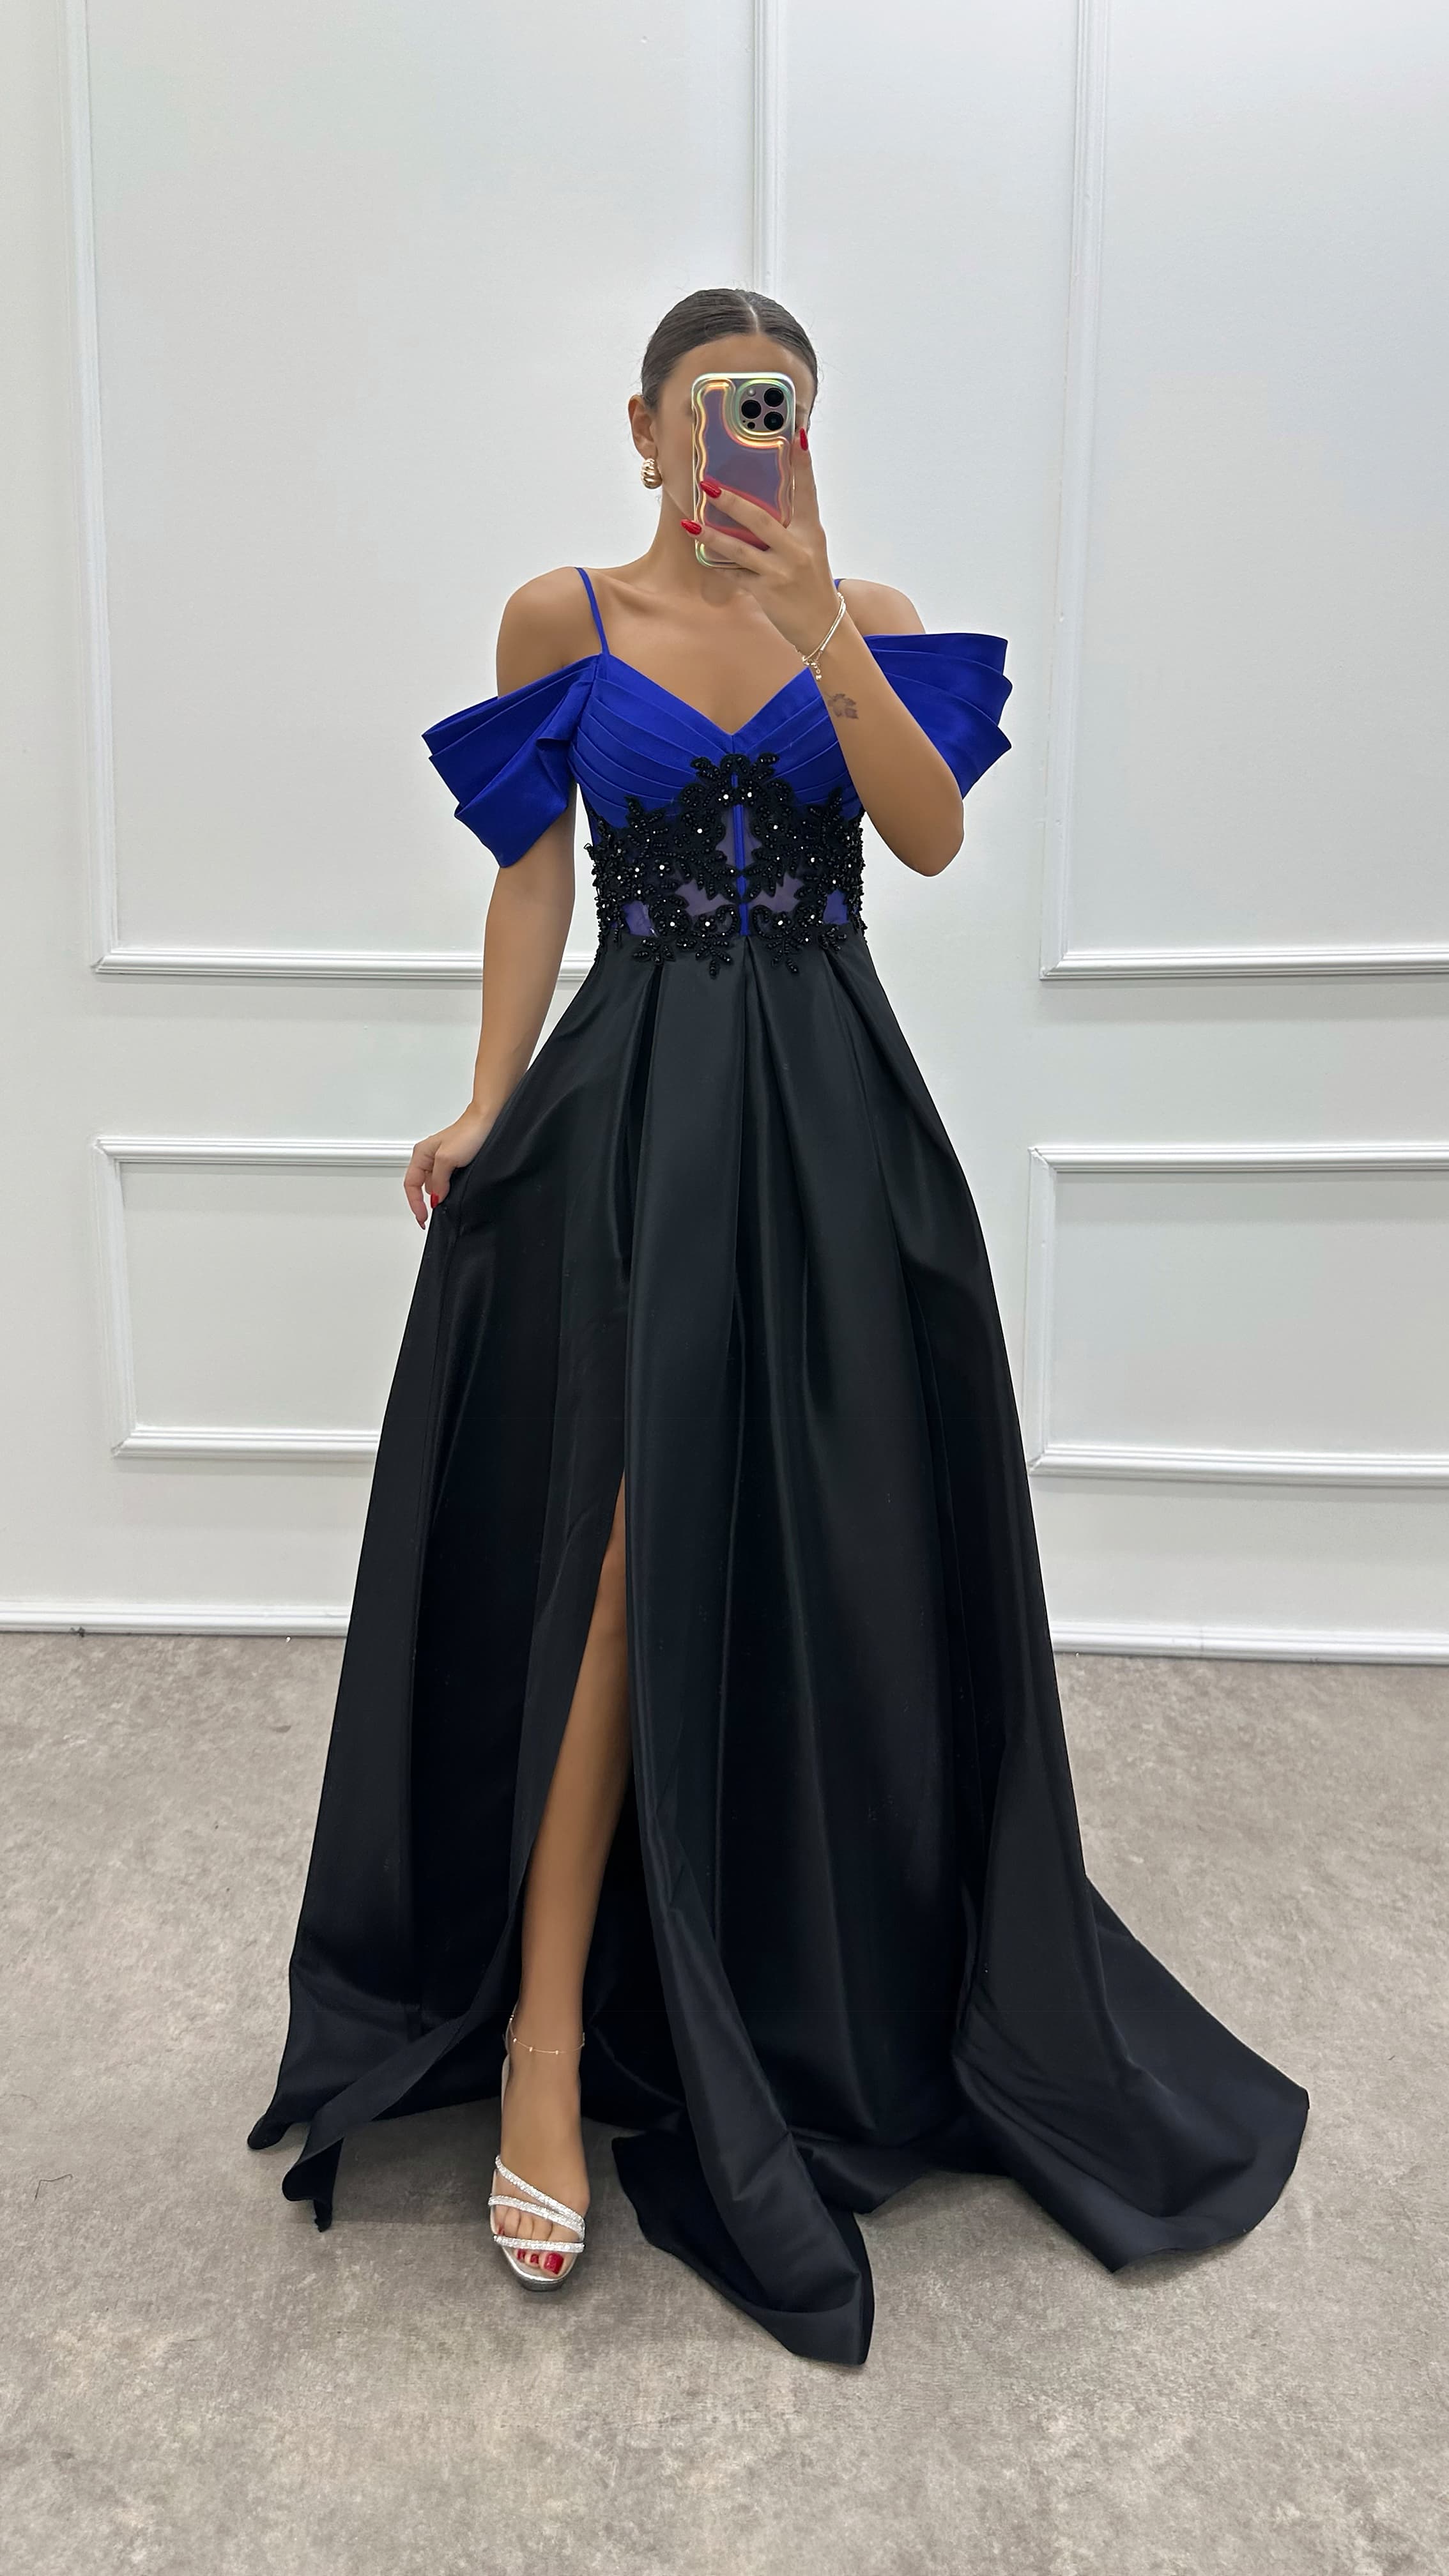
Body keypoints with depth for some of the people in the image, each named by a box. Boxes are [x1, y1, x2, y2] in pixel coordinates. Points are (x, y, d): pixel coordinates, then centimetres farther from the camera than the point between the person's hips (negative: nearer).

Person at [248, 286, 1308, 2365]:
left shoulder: (867, 615, 9)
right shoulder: (560, 619, 7)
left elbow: (935, 835, -7)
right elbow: (532, 883, 5)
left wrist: (818, 626, -16)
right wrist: (487, 1109, -4)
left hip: (835, 1118, 2)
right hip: (632, 1106, -2)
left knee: (836, 1560, 6)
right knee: (627, 1547, -10)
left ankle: (845, 1988, 29)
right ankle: (548, 2040, 0)